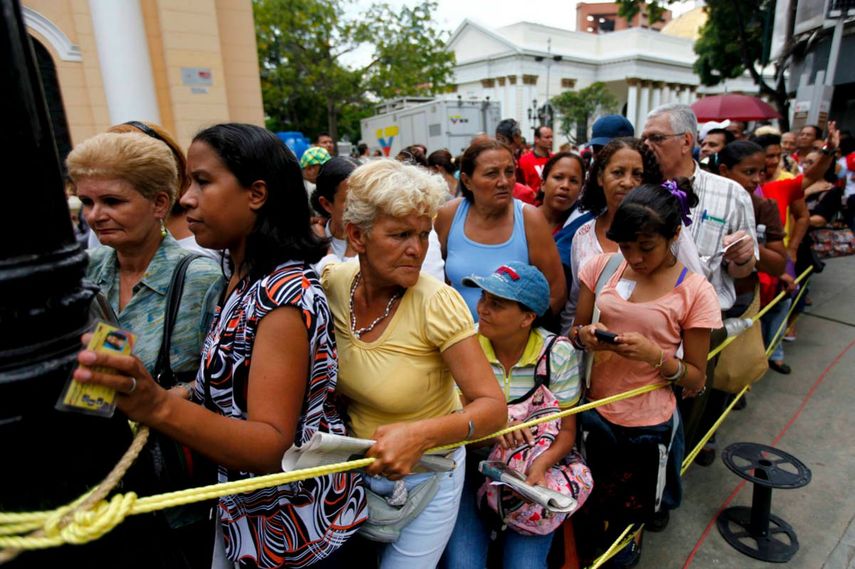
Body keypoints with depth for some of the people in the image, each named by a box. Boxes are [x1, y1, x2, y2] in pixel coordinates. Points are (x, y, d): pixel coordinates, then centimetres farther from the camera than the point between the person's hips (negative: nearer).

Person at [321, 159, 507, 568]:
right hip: (355, 464, 4)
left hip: (426, 476, -4)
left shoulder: (437, 303, -27)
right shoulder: (332, 282, -15)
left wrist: (420, 434, -39)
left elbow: (493, 407, -25)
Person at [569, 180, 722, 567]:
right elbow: (574, 332, 5)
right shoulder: (603, 267, -5)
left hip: (649, 425, -2)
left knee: (629, 517, 18)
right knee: (587, 510, 20)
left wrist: (654, 354, -25)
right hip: (594, 412, 3)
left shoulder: (695, 292, -12)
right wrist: (585, 336, -18)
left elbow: (696, 379, -6)